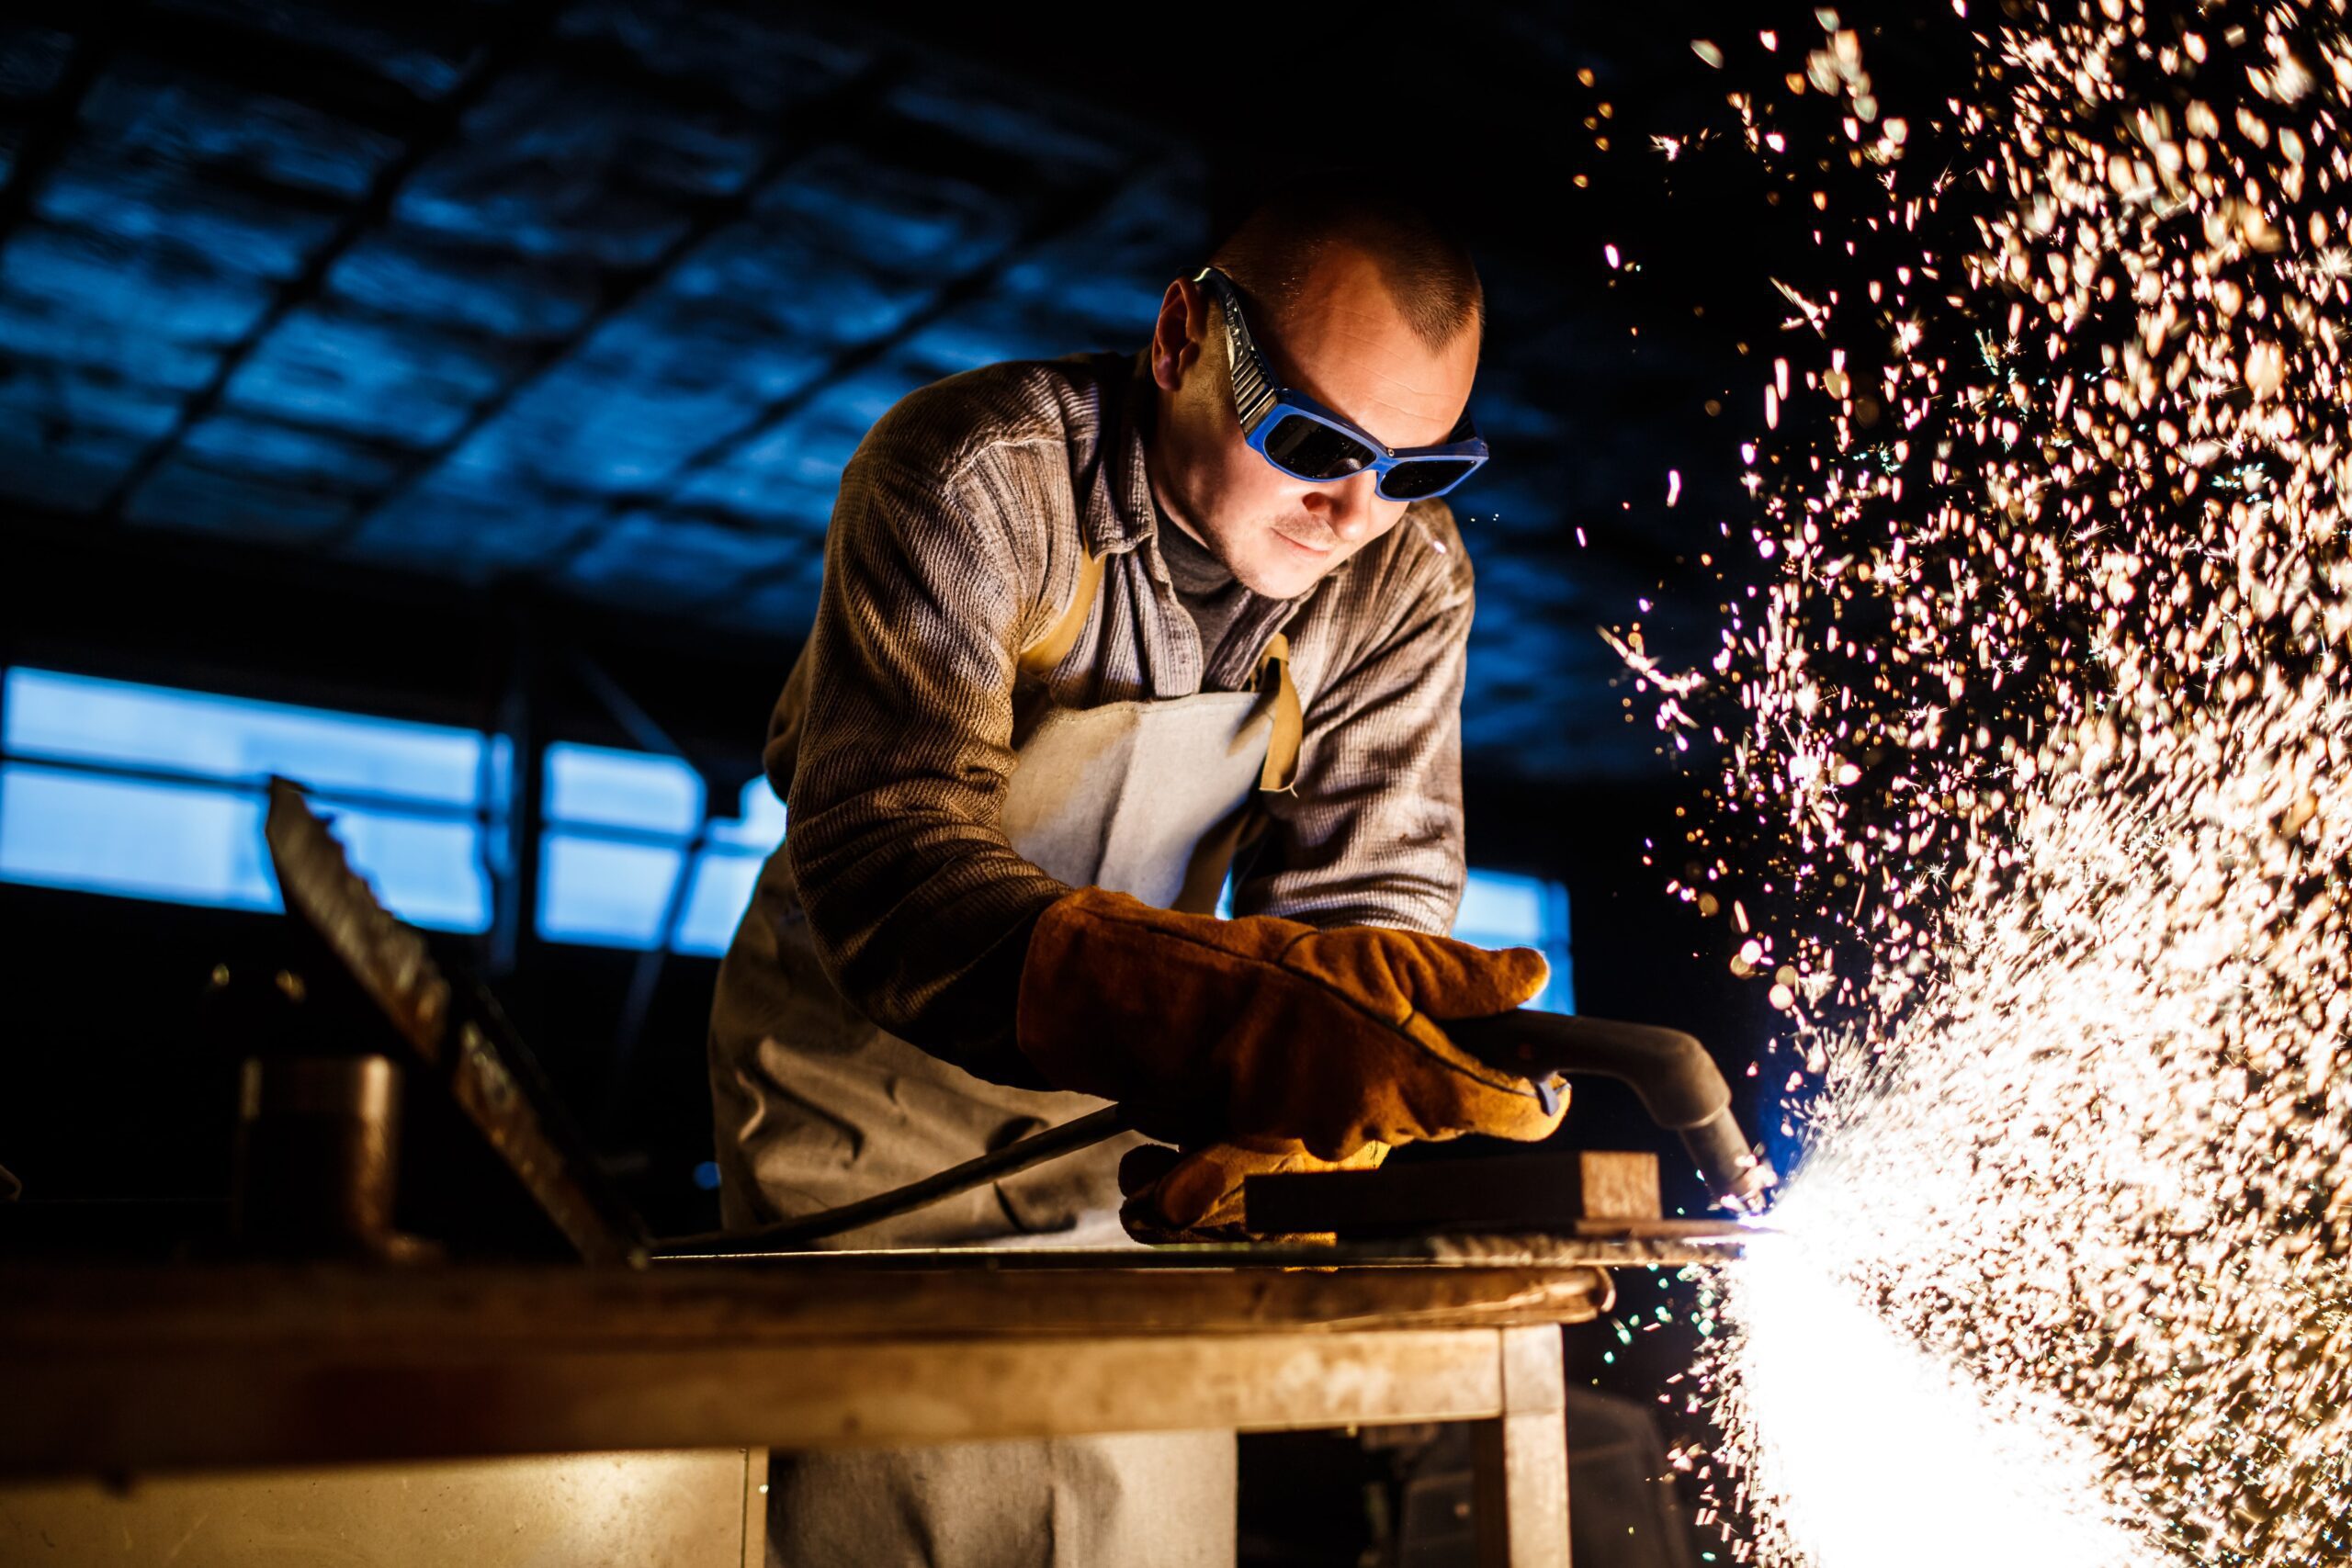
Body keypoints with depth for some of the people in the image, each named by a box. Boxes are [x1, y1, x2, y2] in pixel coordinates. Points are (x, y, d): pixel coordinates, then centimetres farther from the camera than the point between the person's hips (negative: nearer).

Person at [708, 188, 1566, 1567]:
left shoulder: (1406, 578, -12)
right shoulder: (974, 475, -26)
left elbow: (1372, 899, -14)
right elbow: (884, 857, -38)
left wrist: (1295, 1100, -38)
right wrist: (1216, 1007, -55)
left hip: (1129, 1083, 4)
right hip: (877, 1048, -3)